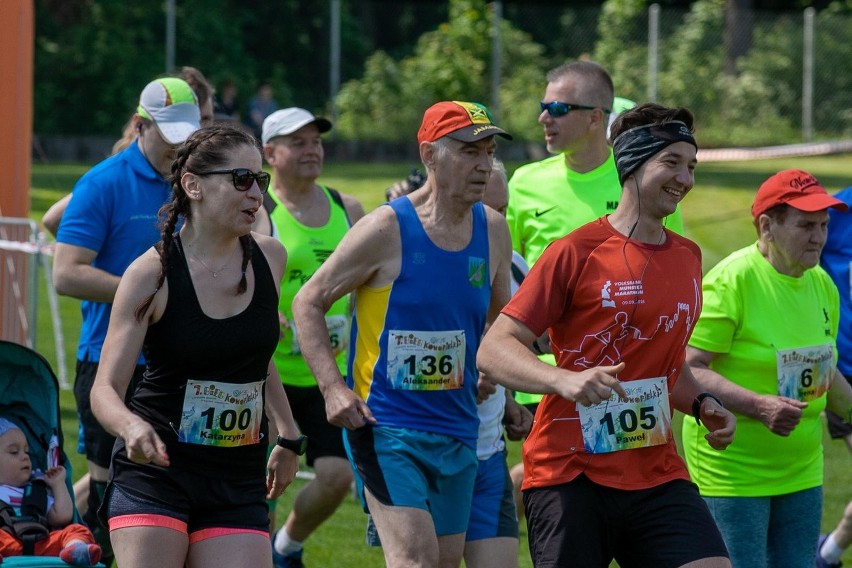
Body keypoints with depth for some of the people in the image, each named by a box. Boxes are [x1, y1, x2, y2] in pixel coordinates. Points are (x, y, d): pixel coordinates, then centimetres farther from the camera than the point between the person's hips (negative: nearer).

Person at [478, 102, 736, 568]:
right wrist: (566, 380, -27)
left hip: (657, 474, 5)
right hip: (571, 473, -5)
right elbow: (492, 353, -10)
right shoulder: (575, 252, -5)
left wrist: (701, 405, 12)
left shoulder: (688, 257, 15)